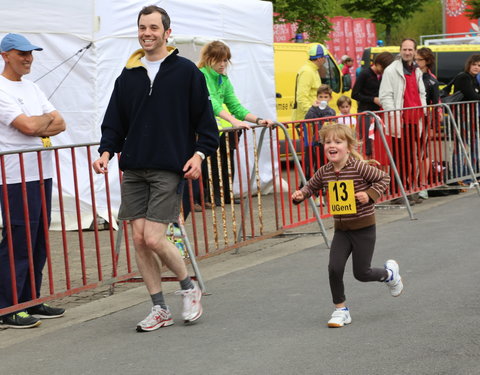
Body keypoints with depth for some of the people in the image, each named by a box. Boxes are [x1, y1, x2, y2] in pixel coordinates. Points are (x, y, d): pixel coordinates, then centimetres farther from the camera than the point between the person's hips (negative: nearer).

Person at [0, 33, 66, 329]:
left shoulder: (32, 88, 18)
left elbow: (60, 124, 12)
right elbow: (28, 126, -19)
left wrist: (38, 129, -9)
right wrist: (48, 118, 2)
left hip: (42, 174, 9)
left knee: (39, 241, 11)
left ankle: (31, 302, 19)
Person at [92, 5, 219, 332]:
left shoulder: (186, 71, 1)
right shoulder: (128, 75, 12)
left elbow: (205, 118, 3)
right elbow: (115, 121, 14)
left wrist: (199, 153, -8)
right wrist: (107, 151, -1)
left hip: (170, 170, -5)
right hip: (133, 170, 5)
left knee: (154, 239, -12)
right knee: (139, 238, 1)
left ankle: (189, 287, 15)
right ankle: (160, 309, 13)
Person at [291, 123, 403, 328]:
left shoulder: (359, 167, -18)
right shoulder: (324, 172, -3)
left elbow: (384, 178, -8)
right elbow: (311, 186, 14)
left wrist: (370, 194, -22)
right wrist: (301, 194, -7)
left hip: (363, 228, -4)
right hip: (341, 228, 4)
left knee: (361, 273, 3)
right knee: (334, 268, -9)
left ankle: (389, 273, 36)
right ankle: (340, 310, 9)